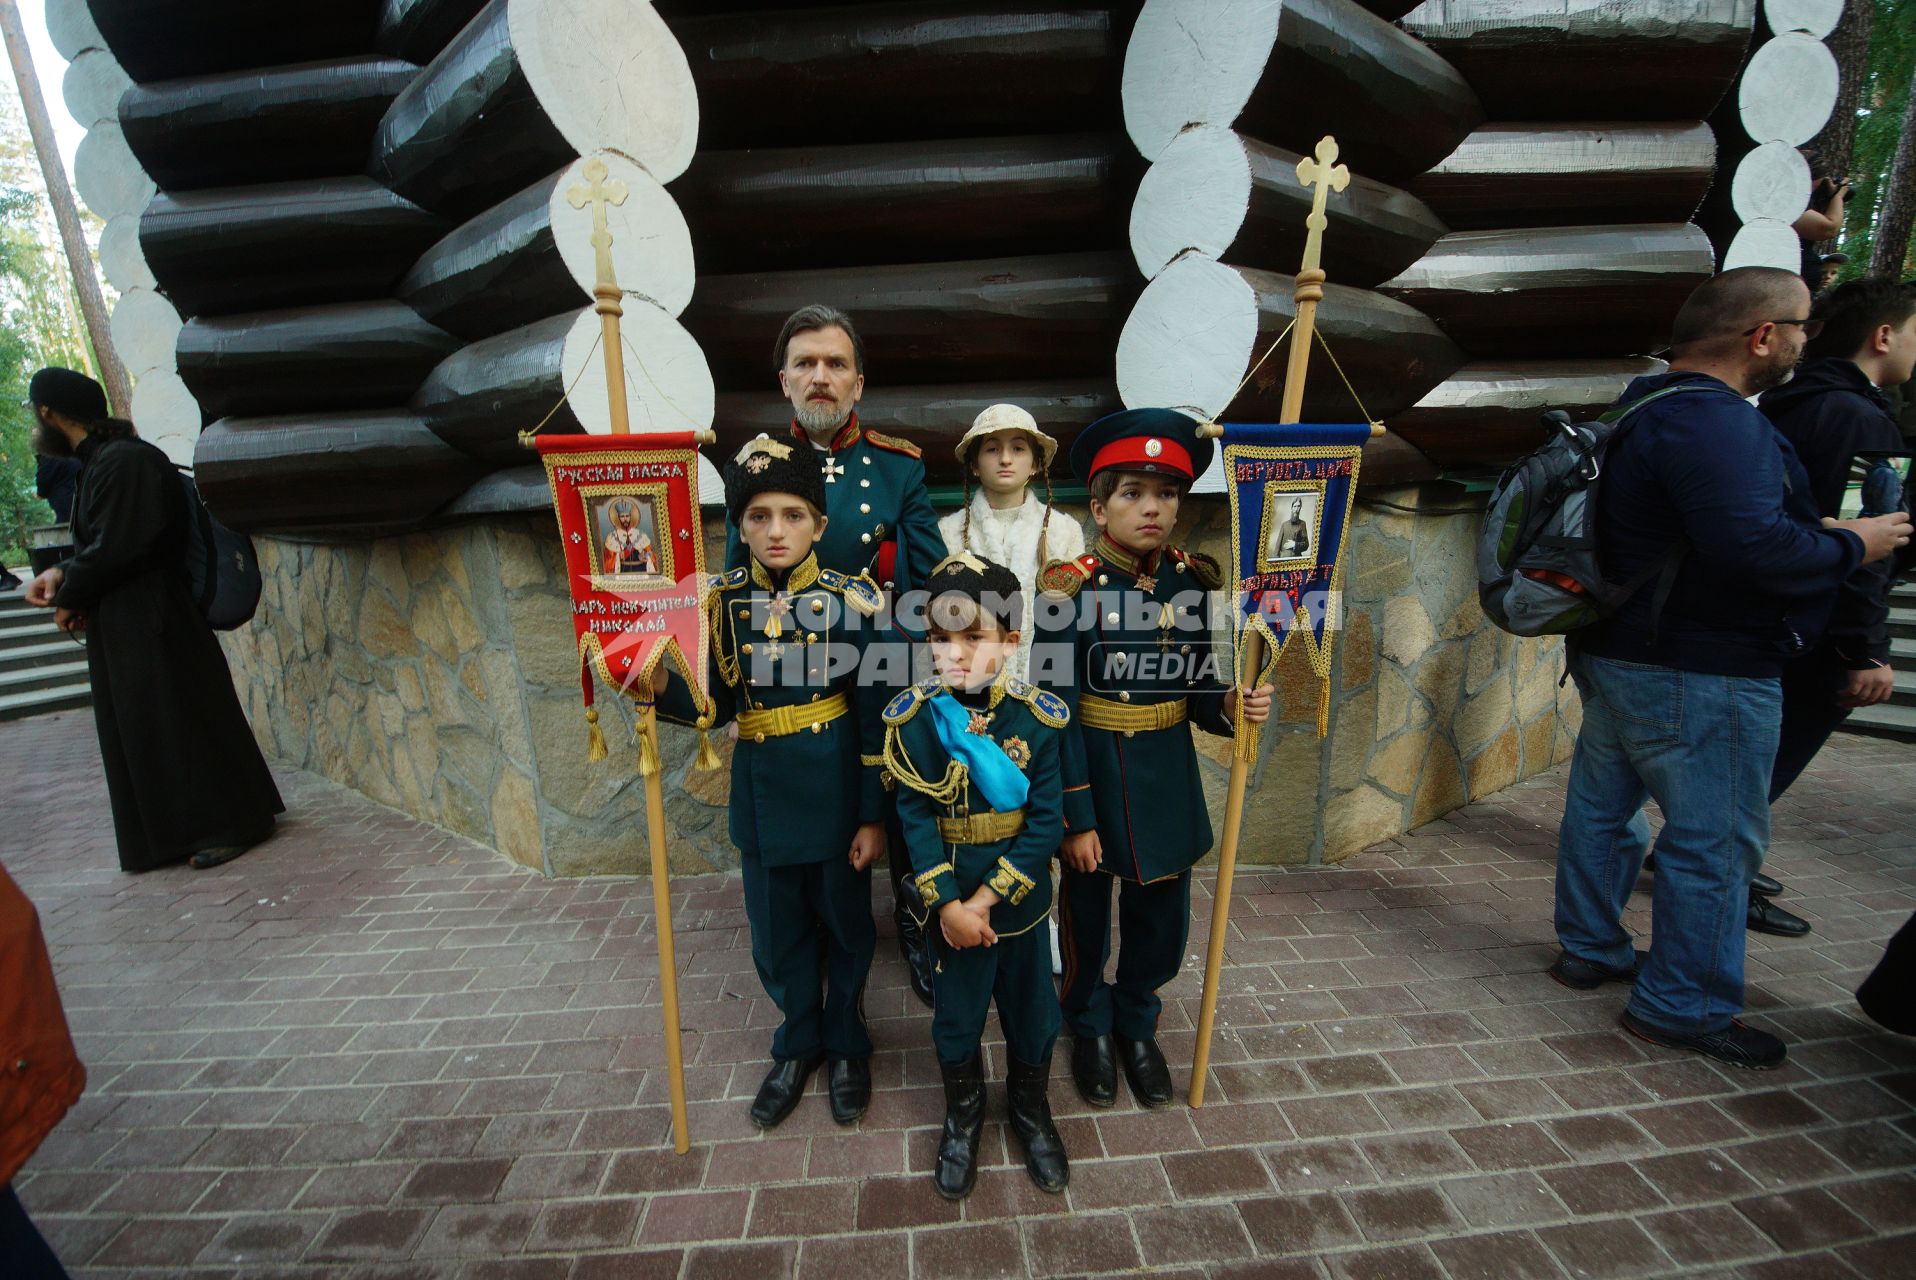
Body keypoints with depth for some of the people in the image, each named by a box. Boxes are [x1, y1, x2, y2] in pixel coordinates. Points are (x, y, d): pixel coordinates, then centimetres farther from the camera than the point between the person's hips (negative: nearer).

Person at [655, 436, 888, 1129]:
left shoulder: (854, 599, -11)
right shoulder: (723, 600, -3)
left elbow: (874, 717, -9)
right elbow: (717, 705, -1)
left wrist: (874, 816, -8)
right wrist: (660, 684, -22)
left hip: (839, 787, -2)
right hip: (762, 791, 3)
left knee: (845, 923, 15)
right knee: (778, 931, 17)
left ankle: (846, 1043, 42)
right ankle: (798, 1043, 44)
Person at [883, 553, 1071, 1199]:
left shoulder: (1038, 717, -13)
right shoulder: (916, 718, -14)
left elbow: (1046, 820, -13)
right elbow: (917, 819, -13)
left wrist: (988, 897, -17)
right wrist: (948, 905, -17)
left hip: (1022, 900, 1)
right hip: (949, 903, 0)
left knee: (1032, 1012, 19)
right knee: (955, 1014, 19)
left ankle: (1032, 1110, 48)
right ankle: (963, 1113, 48)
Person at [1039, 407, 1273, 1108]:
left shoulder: (1190, 581, -2)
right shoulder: (1070, 587, -15)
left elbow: (1198, 688, 5)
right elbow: (1058, 711, -15)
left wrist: (1232, 705, -17)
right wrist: (1076, 816, -15)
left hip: (1167, 776, 4)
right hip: (1091, 772, -3)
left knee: (1161, 920, 16)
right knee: (1085, 914, 15)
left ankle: (1137, 1024, 45)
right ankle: (1092, 1026, 44)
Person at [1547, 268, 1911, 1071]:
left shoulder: (1645, 409, 14)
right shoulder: (1715, 422, -18)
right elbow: (1753, 545, -27)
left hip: (1614, 652, 10)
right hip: (1698, 673, -10)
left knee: (1602, 805, 16)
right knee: (1716, 839, 2)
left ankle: (1589, 950, 31)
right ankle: (1684, 1007, 14)